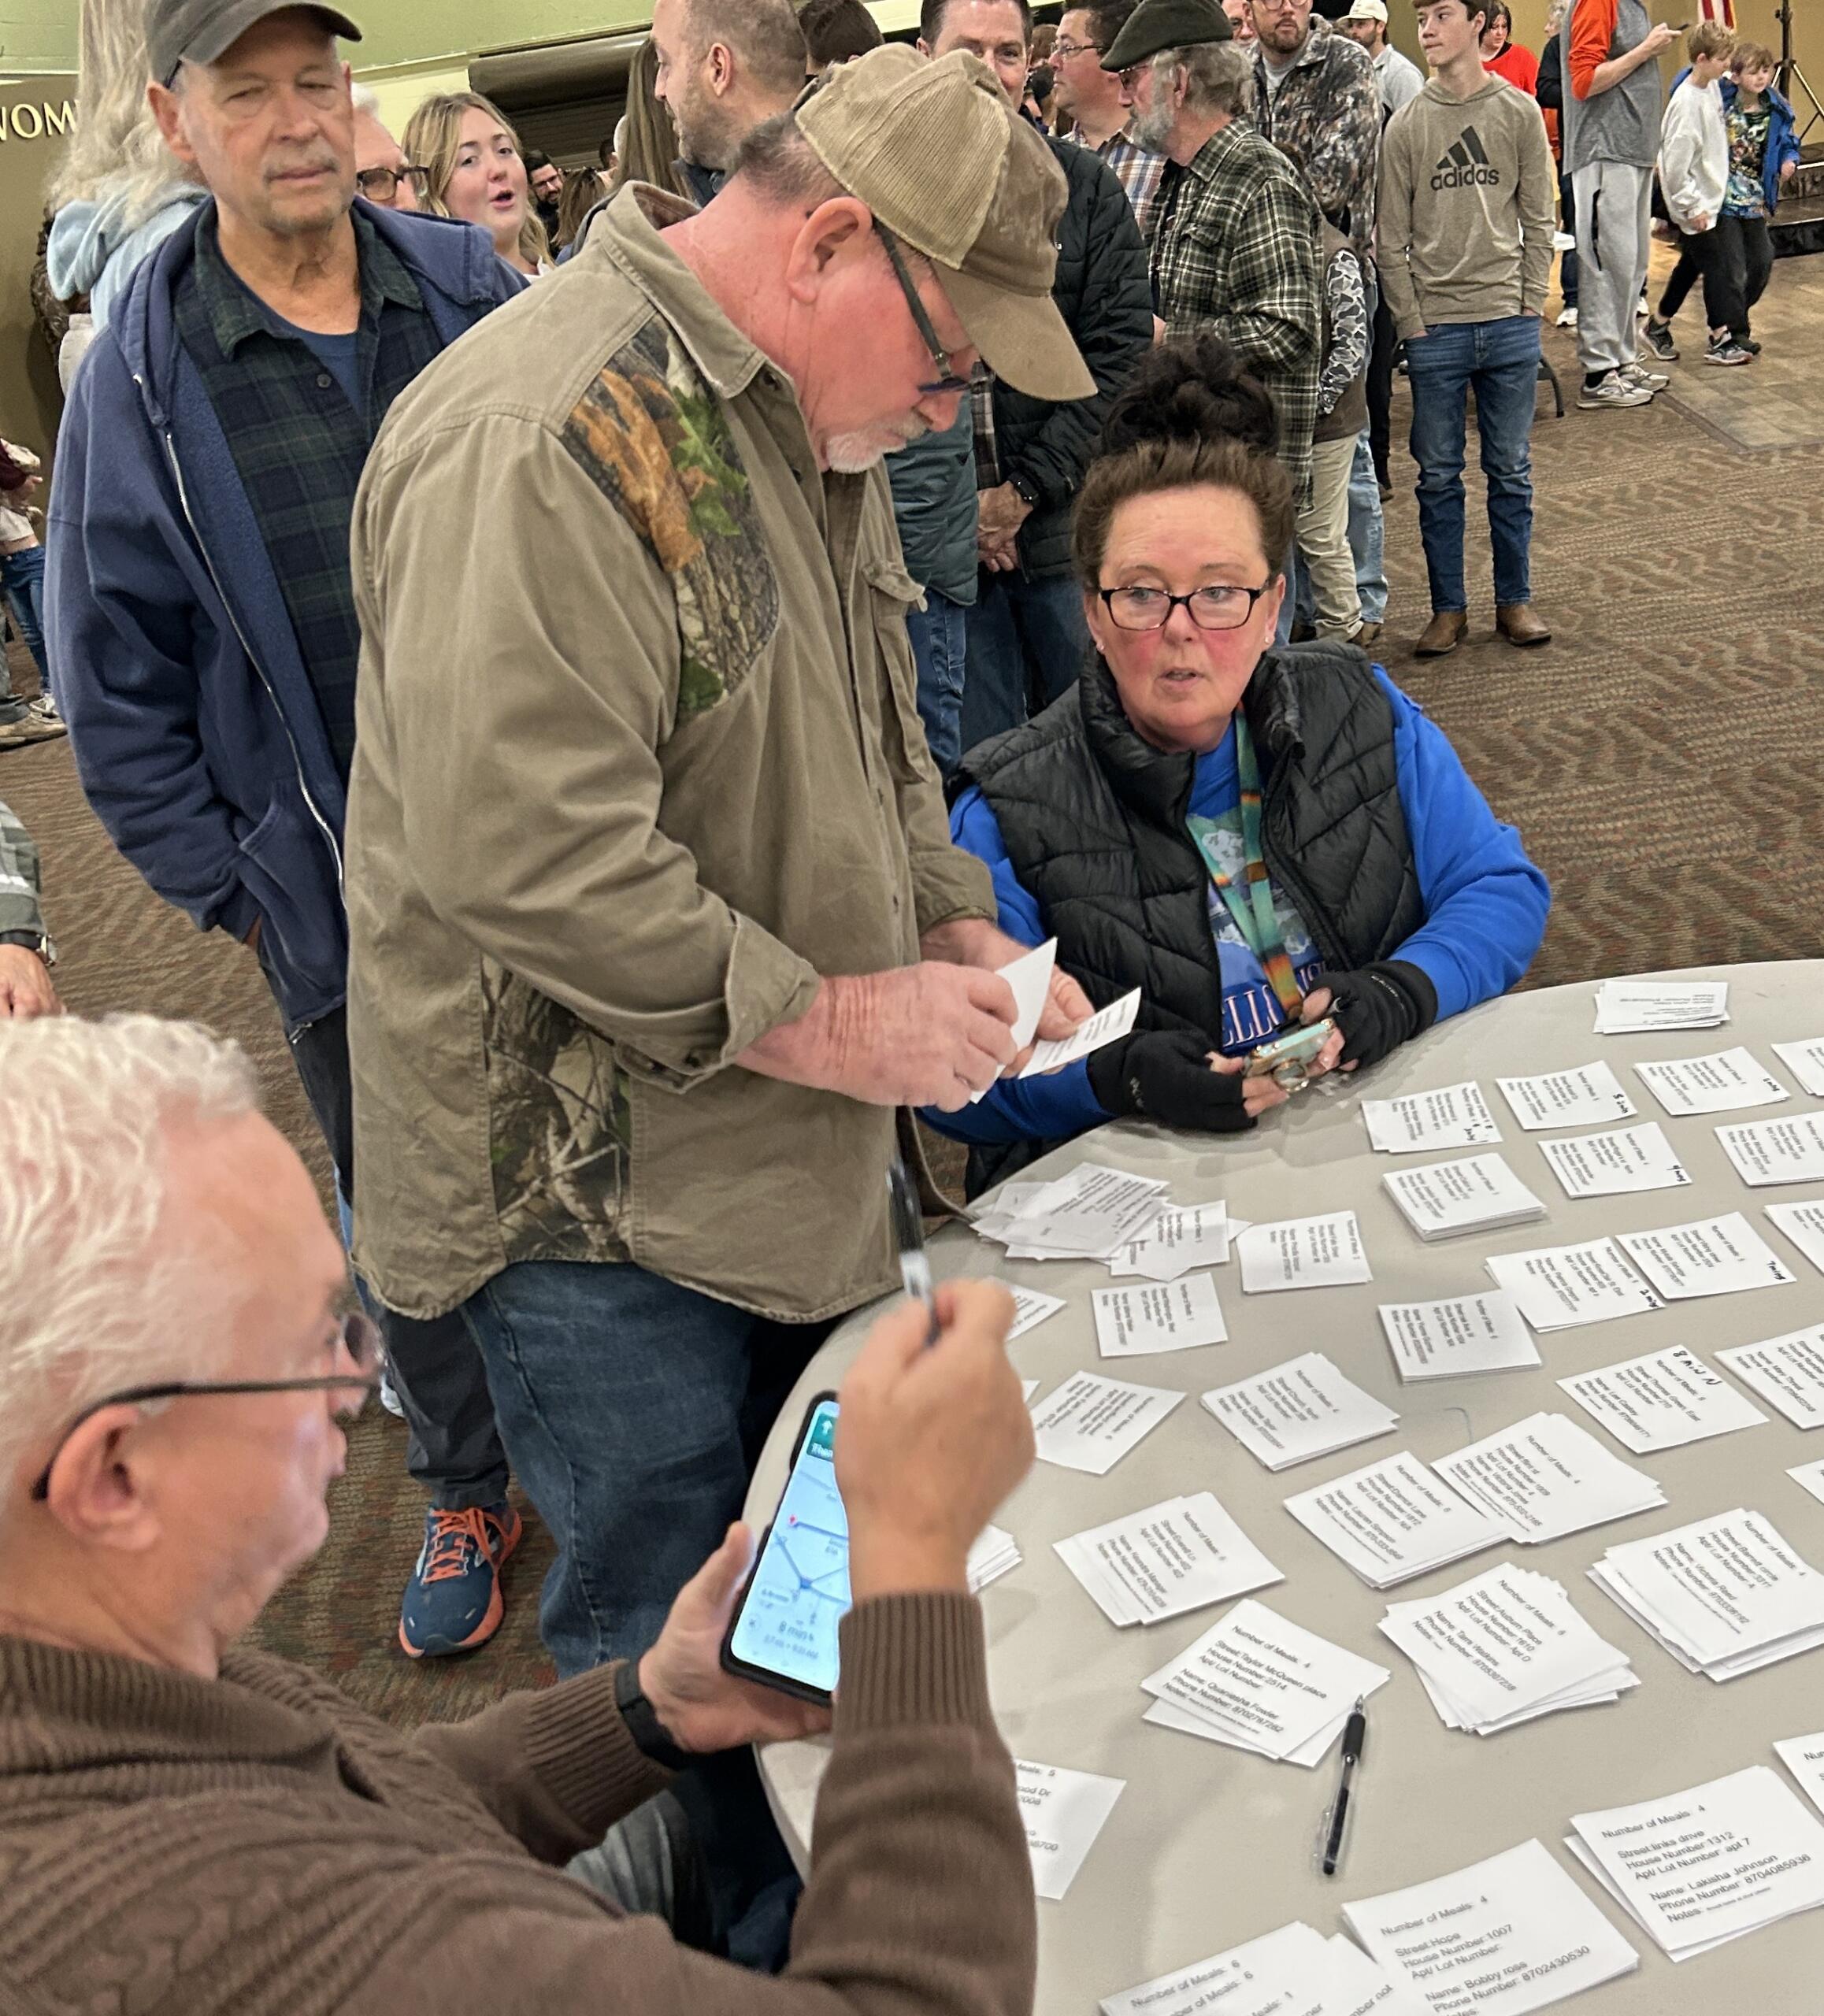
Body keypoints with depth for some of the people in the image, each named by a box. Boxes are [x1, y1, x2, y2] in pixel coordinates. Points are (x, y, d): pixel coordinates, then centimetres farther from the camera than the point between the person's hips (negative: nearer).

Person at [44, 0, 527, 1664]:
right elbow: (113, 676, -1)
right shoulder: (142, 372, -6)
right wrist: (225, 885, -3)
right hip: (344, 893, -1)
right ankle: (468, 1487, 36)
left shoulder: (469, 288, -2)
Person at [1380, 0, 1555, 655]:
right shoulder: (1405, 126, 1)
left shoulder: (1520, 114, 3)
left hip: (1510, 326, 0)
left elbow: (1538, 221, 6)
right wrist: (1412, 323, -4)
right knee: (1438, 476, 5)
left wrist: (1530, 304, -2)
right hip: (1435, 328, 0)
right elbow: (1392, 239, 2)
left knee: (1511, 471, 8)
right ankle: (1448, 607, 16)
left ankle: (1515, 600, 19)